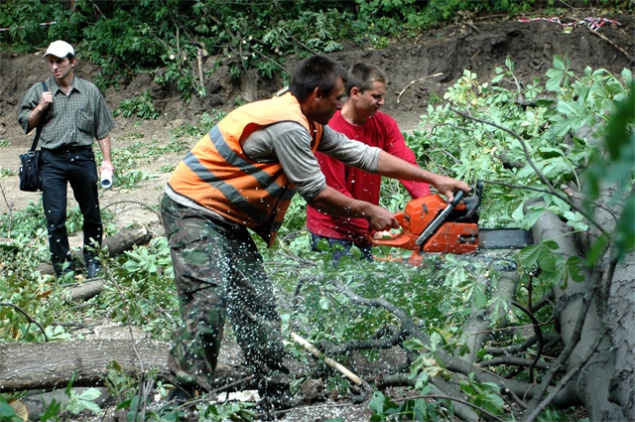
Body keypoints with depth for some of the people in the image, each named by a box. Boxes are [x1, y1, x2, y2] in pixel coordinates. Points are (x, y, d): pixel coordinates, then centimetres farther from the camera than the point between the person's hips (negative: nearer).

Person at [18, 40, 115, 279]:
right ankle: (63, 267, 5)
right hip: (52, 160, -1)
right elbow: (25, 124, 10)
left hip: (83, 158, 1)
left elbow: (102, 129, 10)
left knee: (91, 213, 7)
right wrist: (41, 107, -6)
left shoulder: (90, 91, 8)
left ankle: (92, 260, 22)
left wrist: (107, 160, 3)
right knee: (55, 217, -3)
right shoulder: (39, 91, 7)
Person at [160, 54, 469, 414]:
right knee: (210, 296, -24)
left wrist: (435, 179, 10)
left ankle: (277, 401, 12)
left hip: (228, 222, 10)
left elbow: (366, 156, 11)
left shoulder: (310, 125, 8)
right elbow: (316, 193, -17)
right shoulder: (287, 126, -23)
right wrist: (369, 211, -5)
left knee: (257, 305, 7)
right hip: (194, 211, -10)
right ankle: (187, 397, -25)